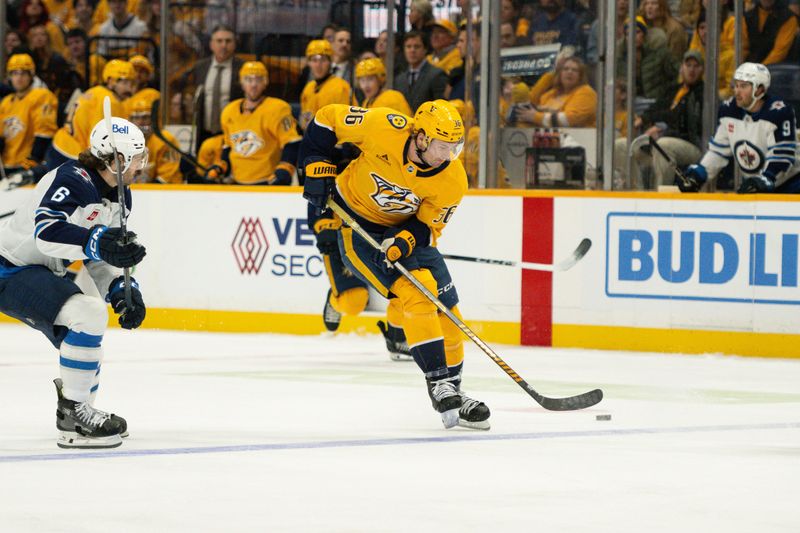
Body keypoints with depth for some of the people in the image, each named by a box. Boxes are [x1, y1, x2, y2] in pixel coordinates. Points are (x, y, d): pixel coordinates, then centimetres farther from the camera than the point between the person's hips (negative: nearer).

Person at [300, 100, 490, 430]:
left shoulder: (452, 181, -19)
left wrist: (405, 240, -29)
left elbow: (429, 225, -9)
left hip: (406, 229, 5)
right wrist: (317, 168, -18)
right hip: (355, 222, -5)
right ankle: (438, 382, -22)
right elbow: (327, 120, -15)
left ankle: (451, 391, 15)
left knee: (446, 307, 1)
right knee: (416, 291, -22)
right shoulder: (385, 128, -28)